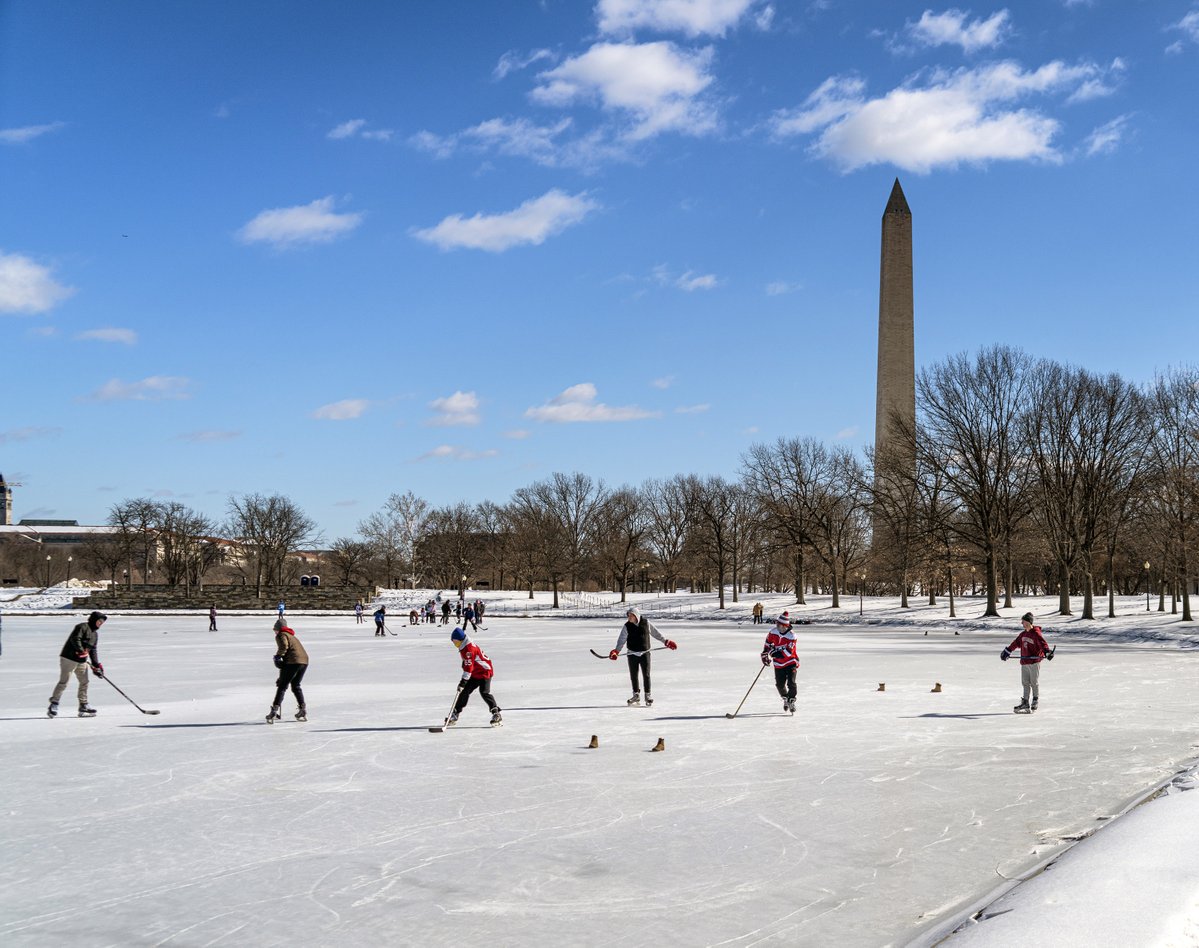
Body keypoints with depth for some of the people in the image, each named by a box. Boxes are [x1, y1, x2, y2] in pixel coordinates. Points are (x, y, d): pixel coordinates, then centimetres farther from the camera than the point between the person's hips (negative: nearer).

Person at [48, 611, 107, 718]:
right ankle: (53, 705, -5)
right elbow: (75, 639, -23)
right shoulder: (83, 627, -10)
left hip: (82, 661, 9)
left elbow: (93, 650, 18)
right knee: (63, 682, -10)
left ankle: (83, 706, 18)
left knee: (84, 682, 9)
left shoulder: (95, 634, 17)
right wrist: (81, 651, -29)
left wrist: (96, 664, 11)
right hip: (69, 658, -9)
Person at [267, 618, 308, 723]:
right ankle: (303, 709, 19)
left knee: (282, 686, -4)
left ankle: (275, 710, -12)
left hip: (293, 661, -7)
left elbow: (284, 646, -15)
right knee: (296, 686, 21)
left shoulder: (281, 635, 8)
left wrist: (278, 656, -9)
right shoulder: (292, 636, 33)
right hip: (304, 660, 7)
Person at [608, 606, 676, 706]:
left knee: (646, 675, -2)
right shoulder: (627, 626, -5)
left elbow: (656, 633, 7)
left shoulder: (646, 623, -4)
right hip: (632, 654, 1)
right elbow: (622, 640, -7)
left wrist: (666, 642, 10)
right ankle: (636, 695, 22)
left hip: (645, 653, -1)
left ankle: (648, 695, 8)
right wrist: (616, 651, -20)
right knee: (633, 675, 7)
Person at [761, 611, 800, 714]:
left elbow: (788, 652, -27)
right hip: (779, 664, 4)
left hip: (791, 663, -4)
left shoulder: (791, 636, -19)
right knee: (780, 685, 5)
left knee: (791, 683, -16)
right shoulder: (773, 632, -4)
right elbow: (767, 644, 13)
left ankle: (791, 701, 3)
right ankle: (785, 699, 31)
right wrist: (764, 655, 9)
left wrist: (776, 653, -32)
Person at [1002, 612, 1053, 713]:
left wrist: (1047, 652, -37)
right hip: (1024, 663, 7)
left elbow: (1043, 643, -21)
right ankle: (1025, 702, 13)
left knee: (1034, 682, 2)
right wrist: (1007, 651, 29)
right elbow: (1016, 643, 24)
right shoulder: (1023, 634, 14)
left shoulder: (1036, 633, -10)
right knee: (1025, 683, 9)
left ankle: (1036, 701, 13)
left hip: (1034, 662, -7)